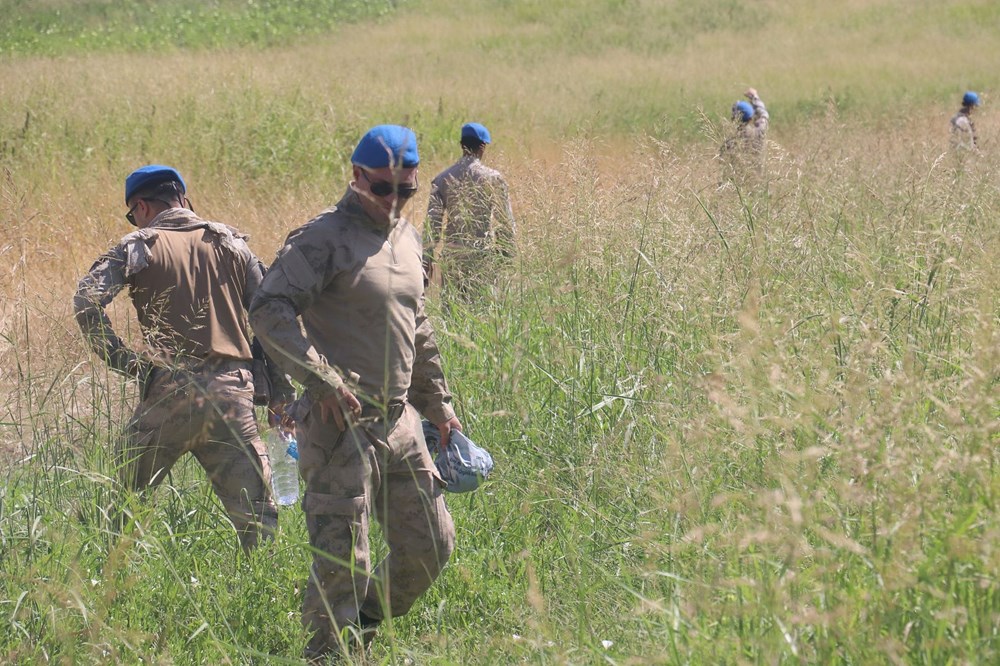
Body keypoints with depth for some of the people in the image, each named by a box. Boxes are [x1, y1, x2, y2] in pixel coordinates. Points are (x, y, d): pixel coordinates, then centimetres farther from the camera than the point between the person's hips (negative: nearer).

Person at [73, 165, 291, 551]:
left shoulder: (140, 246, 3)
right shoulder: (230, 243, 13)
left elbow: (87, 301, -10)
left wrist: (119, 358, 0)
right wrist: (280, 390, 11)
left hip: (169, 389, -2)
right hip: (232, 390, 3)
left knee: (125, 495, 11)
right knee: (254, 508, 5)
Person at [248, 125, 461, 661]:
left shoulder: (408, 239, 15)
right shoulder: (325, 239, -10)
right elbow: (268, 310, -21)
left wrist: (438, 404, 27)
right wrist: (324, 380, -26)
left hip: (399, 421, 8)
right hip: (341, 423, -8)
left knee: (431, 546, 10)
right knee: (343, 561, -8)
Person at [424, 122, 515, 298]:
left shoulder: (442, 179, 2)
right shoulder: (493, 178, -4)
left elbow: (433, 221, 0)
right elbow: (506, 222, -2)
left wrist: (427, 256, 4)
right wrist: (507, 255, 6)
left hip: (452, 257, 2)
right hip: (483, 255, -2)